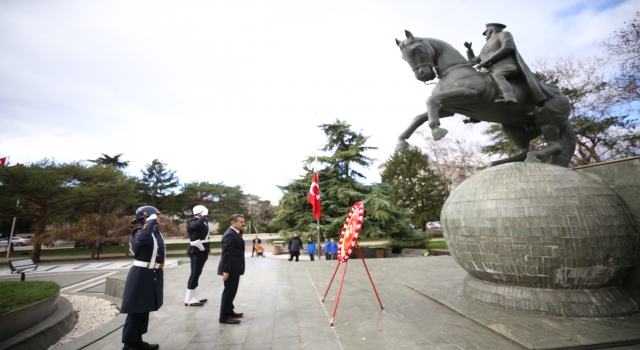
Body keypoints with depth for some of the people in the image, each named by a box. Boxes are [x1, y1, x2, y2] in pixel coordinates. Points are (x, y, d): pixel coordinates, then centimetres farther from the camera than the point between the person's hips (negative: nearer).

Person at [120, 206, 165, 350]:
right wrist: (151, 222, -31)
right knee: (136, 310, 3)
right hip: (142, 275, -9)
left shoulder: (156, 231, 9)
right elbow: (142, 240, -42)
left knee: (145, 309, 17)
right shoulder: (139, 230, -16)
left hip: (154, 275, 9)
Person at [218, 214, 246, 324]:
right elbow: (226, 254, -25)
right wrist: (226, 271, -26)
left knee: (231, 291, 19)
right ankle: (224, 316, 9)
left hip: (234, 268, 10)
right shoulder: (230, 235, -21)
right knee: (229, 292, -1)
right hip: (230, 269, -10)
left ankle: (229, 311, 31)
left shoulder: (235, 233, 12)